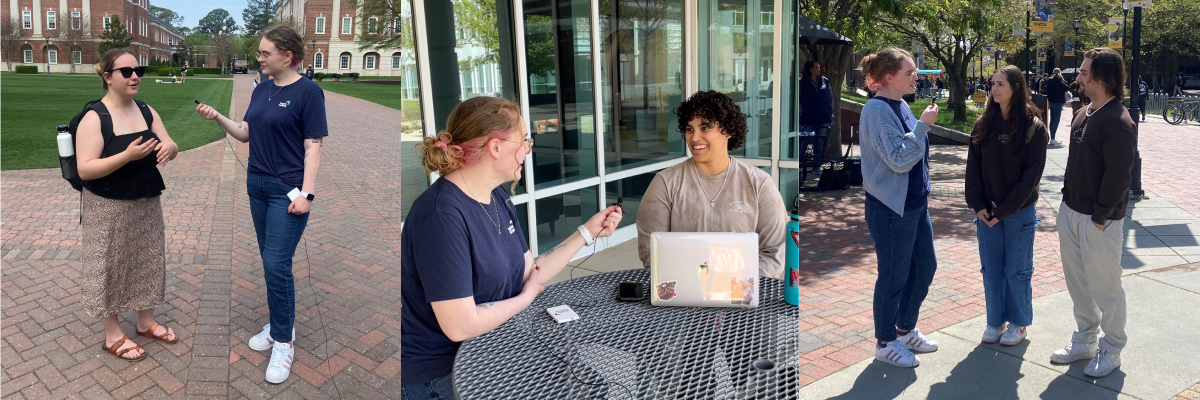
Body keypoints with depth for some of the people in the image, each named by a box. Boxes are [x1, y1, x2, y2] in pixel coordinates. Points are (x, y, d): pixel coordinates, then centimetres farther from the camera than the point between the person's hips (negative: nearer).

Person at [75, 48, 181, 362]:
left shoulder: (147, 112, 3)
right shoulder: (94, 118, -15)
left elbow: (171, 147, 3)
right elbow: (85, 170, -20)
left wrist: (168, 148, -22)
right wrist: (127, 155, -31)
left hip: (146, 203, 6)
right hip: (109, 208, -6)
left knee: (147, 261, 15)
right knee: (109, 266, 5)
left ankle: (146, 322, 33)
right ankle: (113, 336, 20)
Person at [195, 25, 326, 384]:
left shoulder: (308, 91, -13)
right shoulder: (261, 90, 10)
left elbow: (313, 146, -15)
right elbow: (246, 134, 15)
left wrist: (307, 193, -20)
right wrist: (217, 117, -2)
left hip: (288, 190, -8)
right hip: (258, 186, 8)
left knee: (277, 264, -9)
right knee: (270, 261, 13)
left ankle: (283, 343, 2)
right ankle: (279, 326, 26)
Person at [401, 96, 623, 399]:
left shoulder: (498, 197, 4)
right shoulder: (442, 214, -26)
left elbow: (529, 274, 5)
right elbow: (460, 325, -27)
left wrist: (588, 232, 4)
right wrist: (525, 299, -11)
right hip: (441, 370, -8)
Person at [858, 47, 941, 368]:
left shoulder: (901, 106, 8)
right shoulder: (877, 110, -19)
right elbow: (899, 160, -24)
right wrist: (923, 125, -22)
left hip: (915, 204, 9)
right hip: (891, 210, -9)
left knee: (925, 266, 18)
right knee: (894, 277, 4)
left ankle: (906, 329, 36)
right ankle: (885, 342, 22)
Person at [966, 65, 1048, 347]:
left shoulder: (1033, 127, -8)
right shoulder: (984, 125, 4)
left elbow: (1032, 174, -11)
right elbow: (973, 167, 3)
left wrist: (1005, 210, -14)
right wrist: (977, 204, -7)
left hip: (1019, 212, -4)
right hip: (987, 211, 4)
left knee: (1017, 270, 7)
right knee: (991, 269, 10)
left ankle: (1019, 323, 24)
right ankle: (995, 321, 24)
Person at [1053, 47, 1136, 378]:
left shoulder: (1118, 122, -18)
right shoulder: (1083, 115, 9)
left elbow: (1118, 175, -20)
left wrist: (1100, 218, -17)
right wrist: (1068, 201, 10)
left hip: (1098, 221, -8)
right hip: (1070, 212, 8)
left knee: (1105, 288, 6)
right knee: (1078, 283, 17)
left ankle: (1111, 350, 22)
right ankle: (1084, 341, 30)